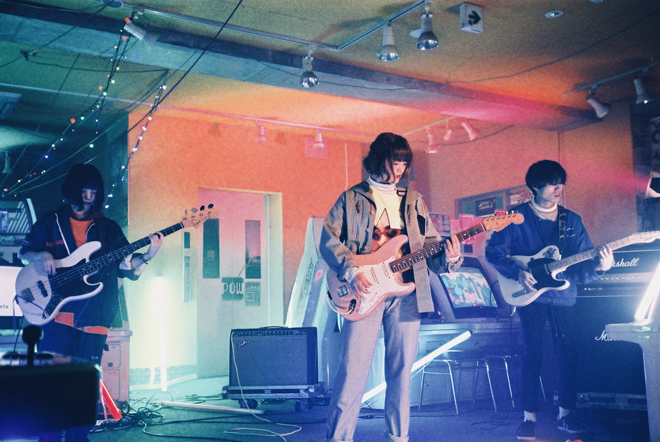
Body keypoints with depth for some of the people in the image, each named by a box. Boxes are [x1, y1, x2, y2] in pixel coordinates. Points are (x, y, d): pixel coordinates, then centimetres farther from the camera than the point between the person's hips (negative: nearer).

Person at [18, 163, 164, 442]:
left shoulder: (109, 228, 14)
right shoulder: (50, 223, 12)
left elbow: (128, 267, 7)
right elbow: (24, 253, 15)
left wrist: (147, 256, -12)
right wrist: (41, 256, -7)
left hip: (93, 319, 1)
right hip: (56, 313, -1)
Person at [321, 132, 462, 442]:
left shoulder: (413, 201, 16)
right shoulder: (352, 198, 7)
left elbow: (430, 244, 12)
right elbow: (329, 239, 0)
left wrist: (448, 258, -10)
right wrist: (350, 272, -14)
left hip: (406, 292, 4)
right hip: (365, 291, -3)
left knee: (401, 369, 7)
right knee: (354, 369, -8)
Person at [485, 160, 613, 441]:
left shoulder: (572, 220, 7)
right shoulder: (516, 217, -2)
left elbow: (584, 264, 4)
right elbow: (493, 253, -1)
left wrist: (599, 266, -18)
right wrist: (517, 272, -15)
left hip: (564, 296, 3)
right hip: (530, 294, -3)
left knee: (568, 354, 3)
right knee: (532, 354, -4)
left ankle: (565, 414, 17)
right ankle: (529, 418, 4)